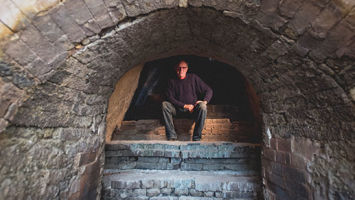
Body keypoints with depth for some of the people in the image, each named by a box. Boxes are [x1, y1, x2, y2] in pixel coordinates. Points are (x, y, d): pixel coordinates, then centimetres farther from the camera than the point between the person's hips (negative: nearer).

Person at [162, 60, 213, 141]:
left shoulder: (193, 77, 2)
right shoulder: (172, 81, 4)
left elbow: (208, 90, 2)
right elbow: (170, 97, -7)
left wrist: (205, 101, -18)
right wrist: (185, 106, -16)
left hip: (194, 107, -1)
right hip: (178, 108, 1)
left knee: (202, 106, -32)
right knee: (164, 104, -24)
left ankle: (196, 138, -25)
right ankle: (171, 136, -24)